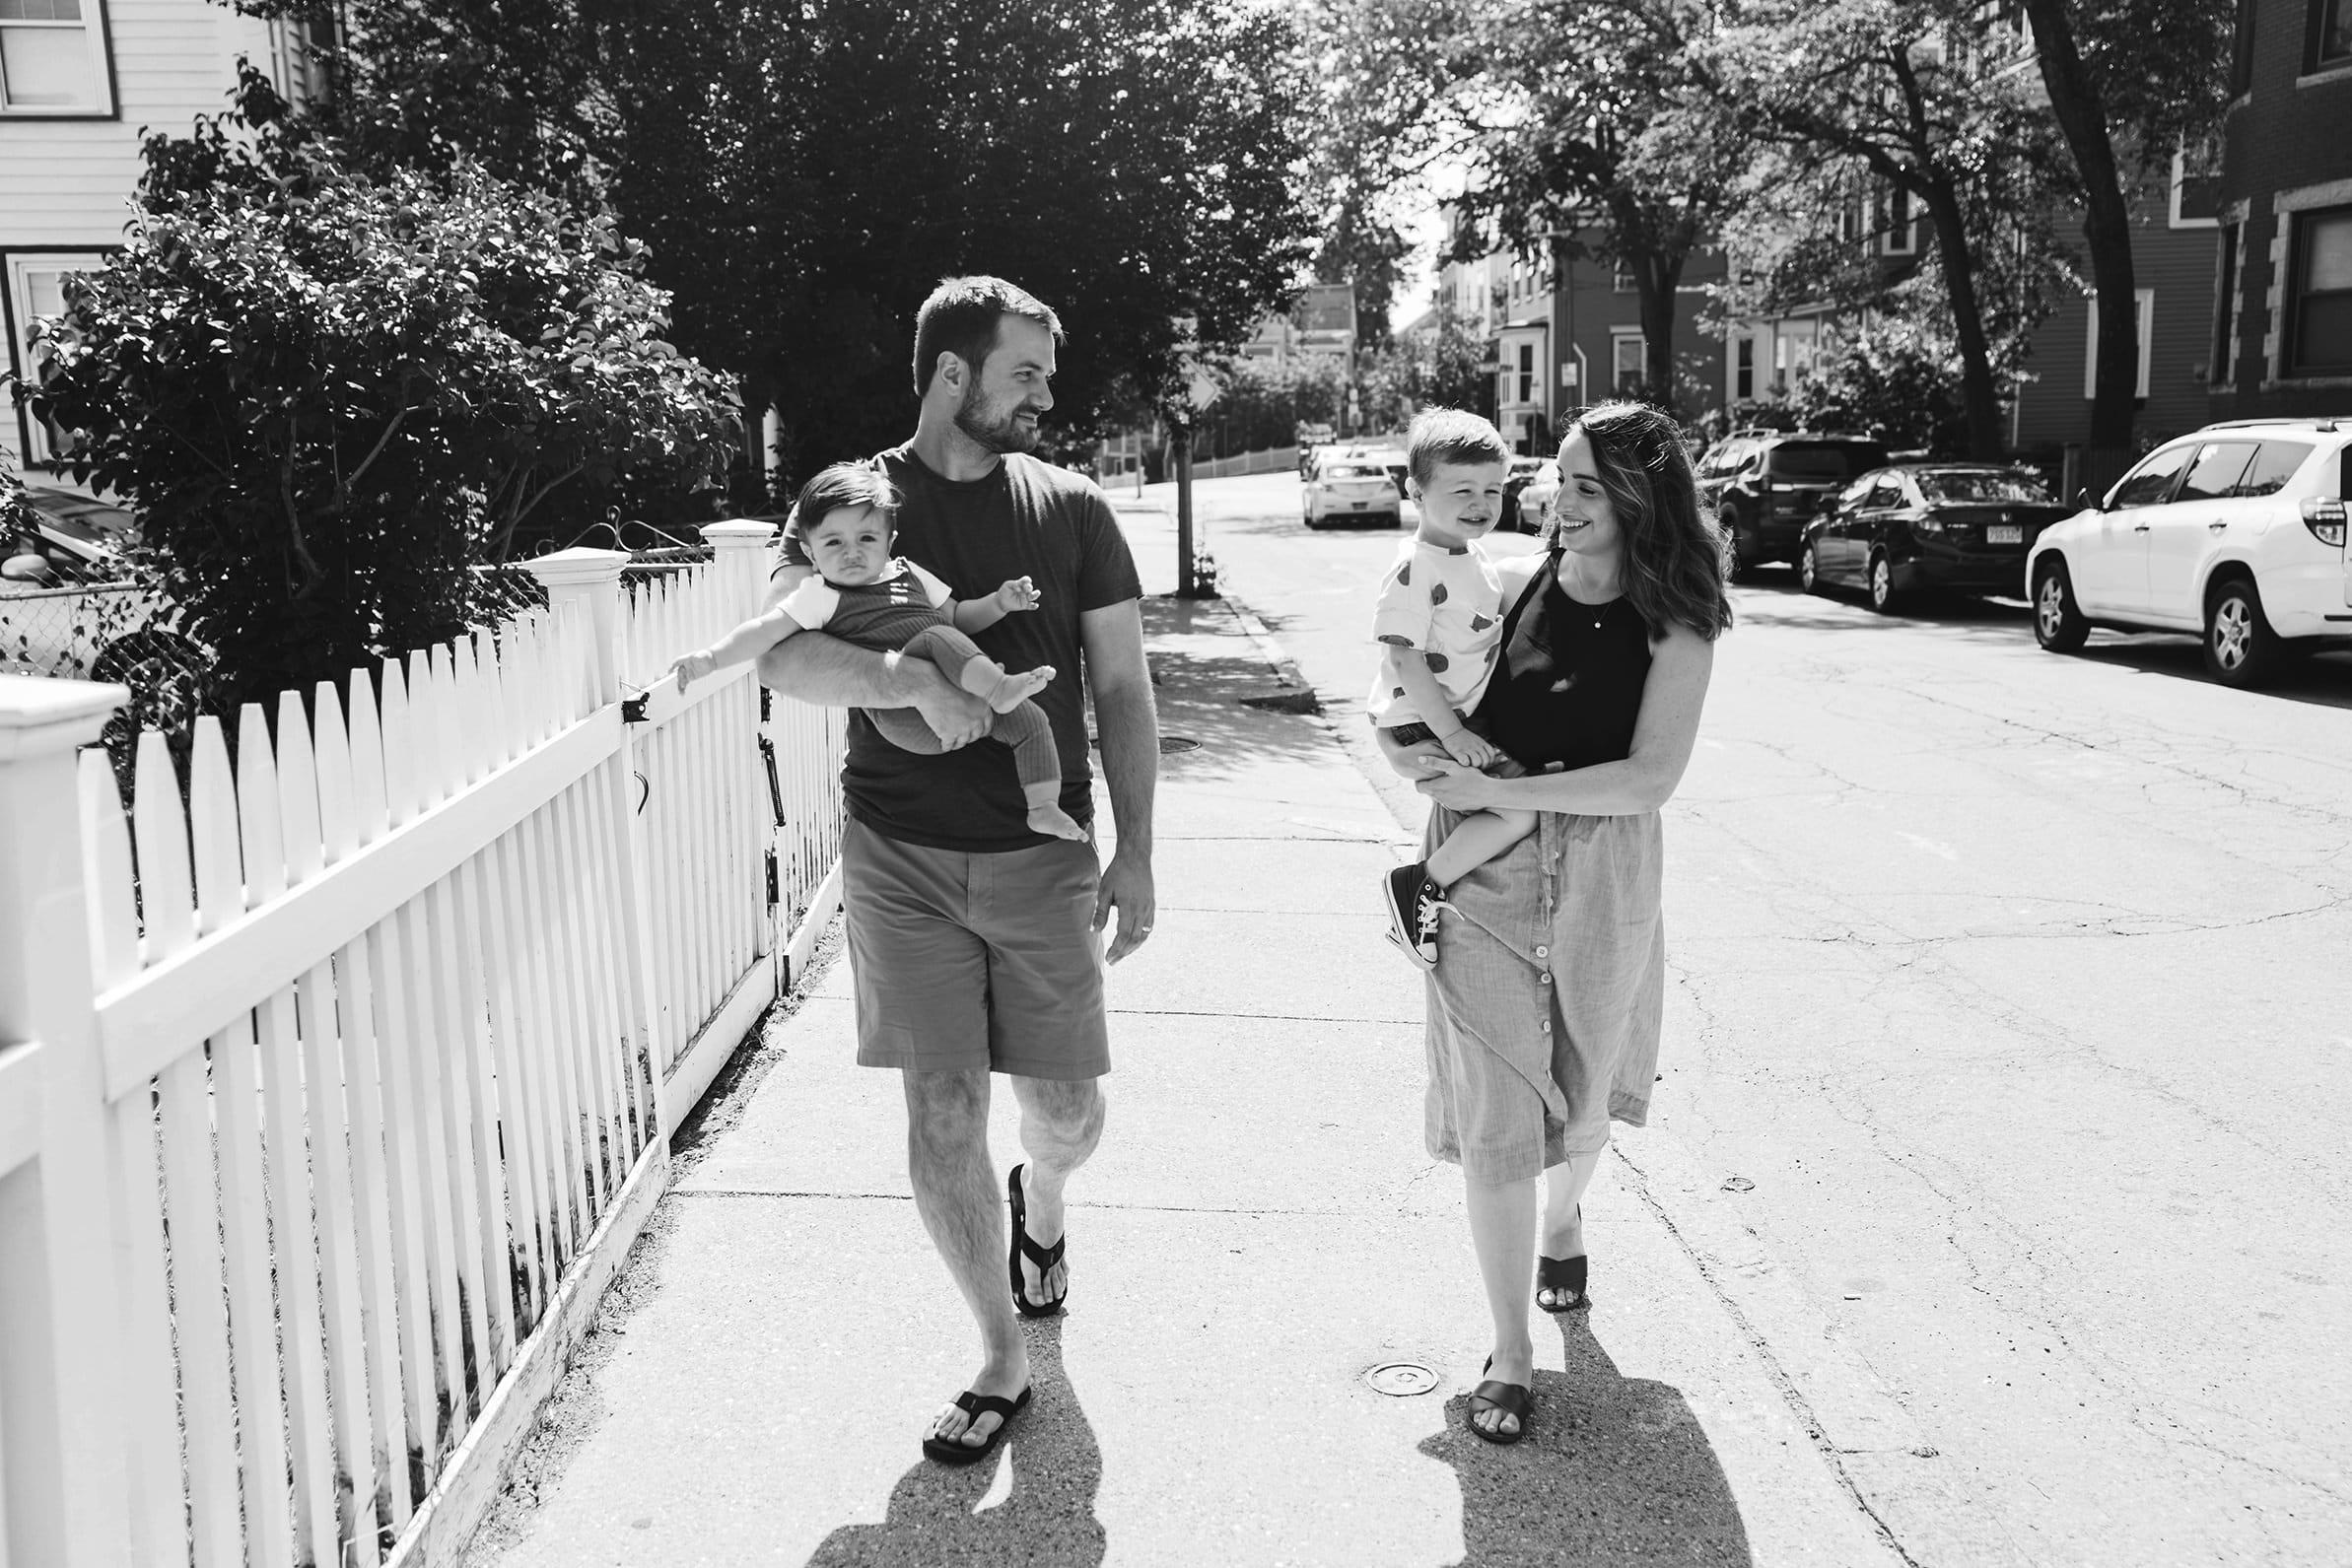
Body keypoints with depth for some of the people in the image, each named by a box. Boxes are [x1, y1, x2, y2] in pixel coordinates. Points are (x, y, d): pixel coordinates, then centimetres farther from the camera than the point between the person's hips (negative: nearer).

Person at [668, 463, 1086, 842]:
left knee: (1029, 719, -4)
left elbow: (957, 616, 28)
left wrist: (1000, 602, 12)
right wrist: (711, 657, -11)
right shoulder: (822, 596, 6)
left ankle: (1044, 808, 0)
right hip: (904, 713, -6)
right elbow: (766, 630, 0)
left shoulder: (908, 574, 22)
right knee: (936, 638, -29)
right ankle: (998, 687, -36)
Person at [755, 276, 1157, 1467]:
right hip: (902, 859, -1)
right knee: (942, 1118, 1)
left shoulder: (1073, 509, 4)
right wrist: (920, 683, -29)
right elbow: (781, 655, -14)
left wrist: (1136, 851, 1)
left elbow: (1122, 688, 6)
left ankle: (1040, 1204, 44)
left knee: (1068, 1115, 5)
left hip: (1043, 856, 1)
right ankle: (1003, 1361, 20)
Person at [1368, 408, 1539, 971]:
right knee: (1520, 812, -19)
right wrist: (1451, 733, -24)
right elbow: (1406, 659, -23)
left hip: (1465, 715, 10)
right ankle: (1419, 885, -5)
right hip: (1422, 727, -10)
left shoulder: (1473, 555, 11)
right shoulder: (1415, 571, -20)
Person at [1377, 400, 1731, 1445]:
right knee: (1494, 1115, -2)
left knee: (1582, 1098, 19)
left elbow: (1650, 778, -17)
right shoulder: (1508, 586, -2)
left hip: (1600, 885, 0)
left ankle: (1564, 1220, 55)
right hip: (1483, 877, 0)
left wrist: (1497, 789, -21)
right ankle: (1511, 1355, 11)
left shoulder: (1676, 629, -7)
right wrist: (1413, 755, -13)